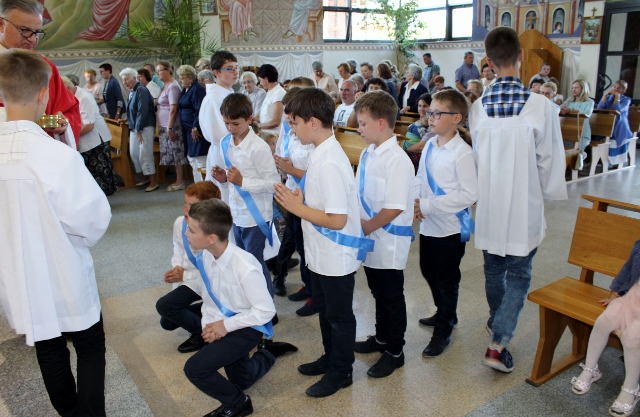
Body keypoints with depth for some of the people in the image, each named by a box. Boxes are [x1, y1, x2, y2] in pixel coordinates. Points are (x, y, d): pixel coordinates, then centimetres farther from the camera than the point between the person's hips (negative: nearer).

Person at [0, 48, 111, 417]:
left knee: (49, 351, 22)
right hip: (64, 275, -5)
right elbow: (93, 218, -21)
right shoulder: (57, 154, -26)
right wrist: (81, 239, -1)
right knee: (90, 349, 15)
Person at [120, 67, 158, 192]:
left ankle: (153, 182, 1)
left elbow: (142, 111, -20)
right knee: (134, 154, 12)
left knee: (145, 155, -7)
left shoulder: (141, 90, -14)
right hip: (134, 128, 9)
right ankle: (145, 178, 25)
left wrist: (139, 130, -19)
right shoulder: (131, 92, 12)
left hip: (145, 128, -9)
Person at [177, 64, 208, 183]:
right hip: (188, 130, 11)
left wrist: (195, 128, -21)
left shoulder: (197, 89, -14)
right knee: (191, 158, 15)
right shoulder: (185, 90, 16)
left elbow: (200, 110, -21)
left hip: (197, 130, -11)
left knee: (199, 159, -7)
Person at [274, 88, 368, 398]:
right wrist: (300, 199, 0)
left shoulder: (329, 163, -28)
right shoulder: (321, 153, 2)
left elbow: (337, 219, -29)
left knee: (339, 316, 12)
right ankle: (330, 358, 46)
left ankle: (341, 372, 32)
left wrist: (298, 208, -21)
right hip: (320, 253, 9)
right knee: (324, 308, 25)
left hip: (335, 258, -9)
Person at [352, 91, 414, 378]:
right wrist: (358, 222, -2)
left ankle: (394, 352, 28)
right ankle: (381, 337, 44)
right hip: (371, 239, 8)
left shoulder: (397, 160, -22)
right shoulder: (368, 154, 3)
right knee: (378, 293, 23)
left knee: (392, 297, 9)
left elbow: (394, 208, -25)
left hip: (389, 242, -8)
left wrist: (367, 227, -15)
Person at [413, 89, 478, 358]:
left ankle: (443, 332, 26)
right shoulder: (430, 146, 4)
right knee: (429, 272, 22)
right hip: (428, 225, 8)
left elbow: (469, 194, -23)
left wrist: (429, 205, -24)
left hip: (451, 227, -8)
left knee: (447, 280, 8)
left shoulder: (462, 153, -19)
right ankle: (445, 314, 46)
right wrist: (415, 199, -8)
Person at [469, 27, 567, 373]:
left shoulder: (477, 108, -6)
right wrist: (551, 194, 8)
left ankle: (496, 322, 43)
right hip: (524, 205, -3)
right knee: (519, 274, 9)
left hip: (489, 204, 4)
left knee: (493, 269, 21)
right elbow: (551, 161, -8)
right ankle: (498, 343, 2)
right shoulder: (541, 107, -16)